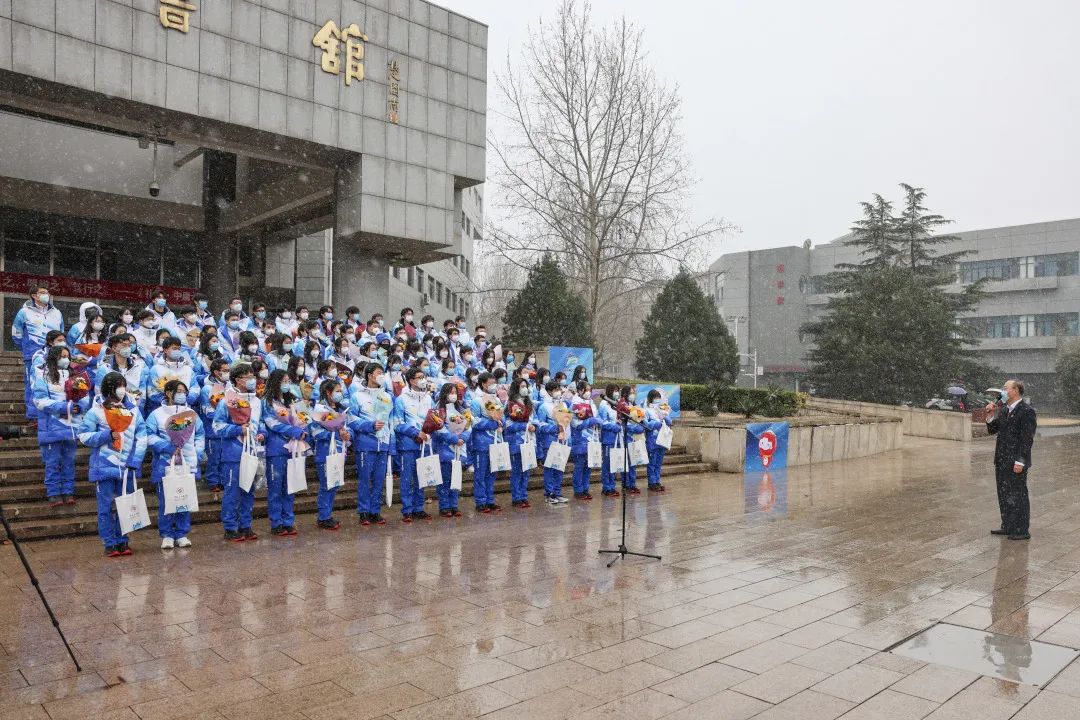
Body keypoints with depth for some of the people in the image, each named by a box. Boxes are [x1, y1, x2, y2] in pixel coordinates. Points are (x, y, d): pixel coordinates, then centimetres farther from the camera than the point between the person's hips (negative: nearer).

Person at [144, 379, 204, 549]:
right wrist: (168, 447, -15)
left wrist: (197, 454, 2)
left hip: (188, 465, 3)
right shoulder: (157, 414, 1)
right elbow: (149, 437, -7)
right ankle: (167, 535, 12)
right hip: (165, 466, -3)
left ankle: (182, 534, 15)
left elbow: (200, 436, 14)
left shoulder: (192, 414, 12)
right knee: (165, 502, 0)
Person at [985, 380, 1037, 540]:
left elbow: (1027, 438, -16)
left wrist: (1020, 461, -19)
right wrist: (990, 415, 0)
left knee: (1018, 495, 1)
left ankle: (1022, 530, 11)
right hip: (1001, 461, 8)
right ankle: (1007, 526, 26)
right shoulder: (1003, 410, 11)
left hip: (1016, 462, -8)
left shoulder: (1027, 411, -13)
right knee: (1004, 495, 15)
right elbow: (992, 430, 16)